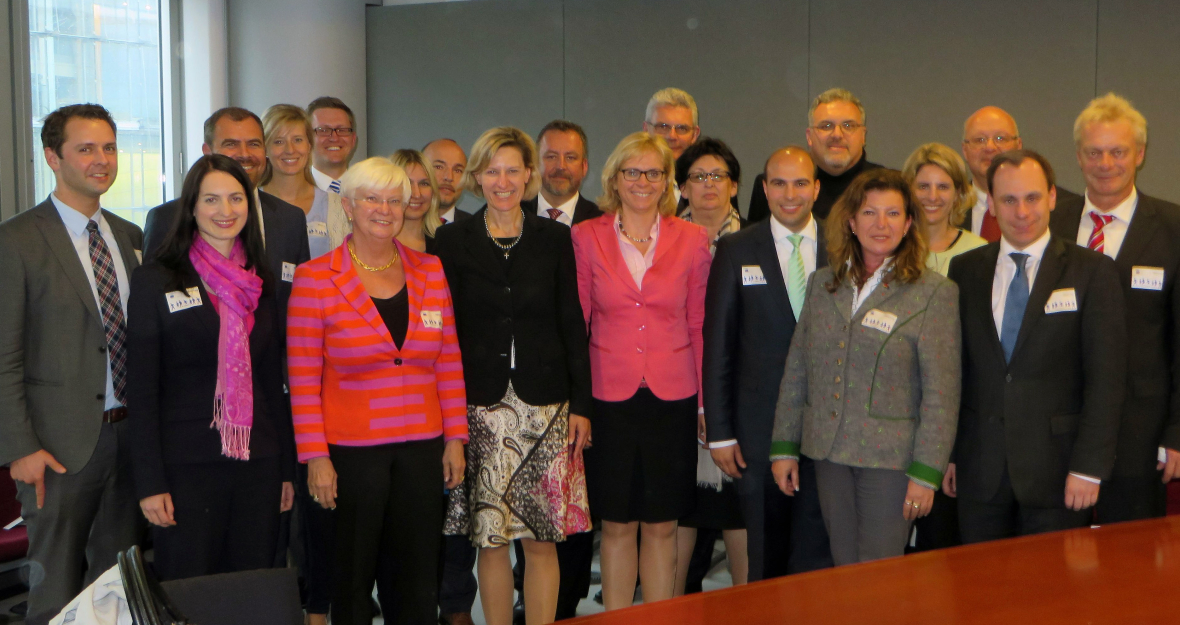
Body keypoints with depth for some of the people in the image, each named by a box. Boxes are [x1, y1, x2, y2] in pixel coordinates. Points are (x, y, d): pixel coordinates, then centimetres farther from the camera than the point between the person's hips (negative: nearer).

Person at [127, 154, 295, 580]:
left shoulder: (260, 285, 11)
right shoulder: (155, 282, -2)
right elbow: (141, 390, -5)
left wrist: (287, 468, 11)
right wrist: (149, 482, -10)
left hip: (258, 464, 4)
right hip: (186, 466, -4)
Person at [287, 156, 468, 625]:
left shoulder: (429, 271, 7)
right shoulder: (315, 278, -4)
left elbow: (448, 362, 10)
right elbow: (303, 378, -5)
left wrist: (455, 438, 5)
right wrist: (315, 456, -9)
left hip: (422, 447, 3)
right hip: (350, 449, -3)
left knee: (416, 580, 9)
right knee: (352, 578, 7)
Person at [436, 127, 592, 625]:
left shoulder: (554, 239, 7)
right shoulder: (452, 241, 4)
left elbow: (572, 325, 7)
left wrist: (580, 403, 1)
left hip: (544, 405, 1)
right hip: (480, 407, 0)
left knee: (543, 539, 2)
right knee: (490, 539, 2)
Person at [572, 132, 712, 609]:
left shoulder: (692, 239, 3)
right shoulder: (586, 237, 2)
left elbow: (700, 327, 5)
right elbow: (575, 324, 4)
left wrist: (706, 402, 2)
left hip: (673, 398, 1)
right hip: (609, 397, 0)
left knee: (662, 525, 8)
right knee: (617, 524, 7)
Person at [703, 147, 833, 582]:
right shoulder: (736, 250, 3)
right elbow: (717, 345, 2)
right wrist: (719, 432, -1)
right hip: (759, 426, 0)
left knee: (817, 550, 1)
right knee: (765, 554, 9)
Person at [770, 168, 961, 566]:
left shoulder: (934, 293, -5)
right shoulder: (822, 284, 9)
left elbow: (941, 393, -7)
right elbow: (796, 371, 12)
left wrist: (925, 472, -12)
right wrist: (784, 446, 8)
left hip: (890, 458, -4)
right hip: (828, 454, 4)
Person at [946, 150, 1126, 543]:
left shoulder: (1093, 271, -2)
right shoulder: (965, 270, 8)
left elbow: (1106, 377, -6)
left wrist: (1089, 466, -11)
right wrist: (947, 452, 6)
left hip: (1056, 469, -3)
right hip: (979, 470, 3)